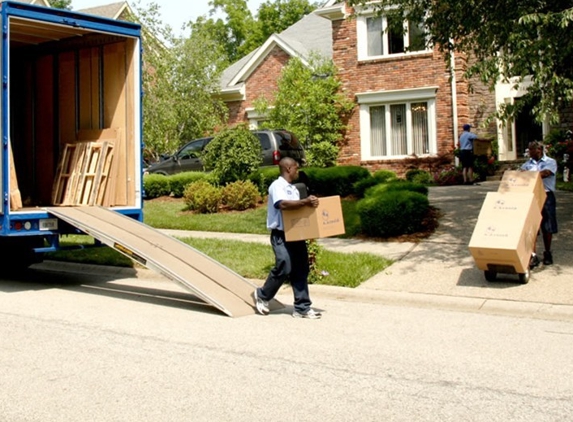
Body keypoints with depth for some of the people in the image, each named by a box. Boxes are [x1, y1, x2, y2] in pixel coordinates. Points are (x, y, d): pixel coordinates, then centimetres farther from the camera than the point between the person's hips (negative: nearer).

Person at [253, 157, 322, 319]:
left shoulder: (293, 188, 19)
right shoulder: (277, 186, -10)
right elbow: (283, 204, -28)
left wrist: (308, 203, 10)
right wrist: (304, 202, -36)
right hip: (281, 235, -9)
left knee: (301, 270, 4)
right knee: (284, 268, -11)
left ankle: (302, 307, 8)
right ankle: (262, 295, 13)